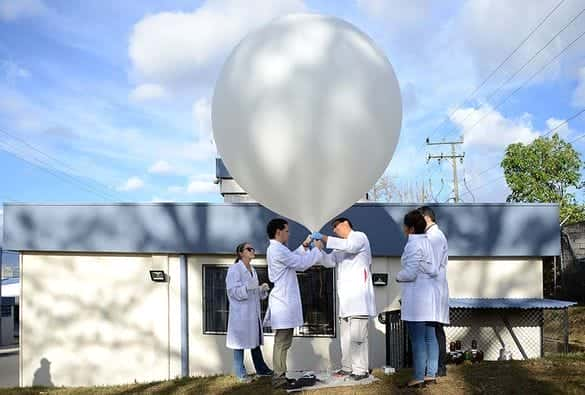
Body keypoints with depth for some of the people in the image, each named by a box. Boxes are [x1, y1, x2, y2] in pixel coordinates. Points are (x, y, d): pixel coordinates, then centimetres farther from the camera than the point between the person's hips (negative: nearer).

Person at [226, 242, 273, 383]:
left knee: (256, 340, 13)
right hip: (240, 312, -8)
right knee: (240, 341, -2)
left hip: (253, 312, 8)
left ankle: (261, 368, 22)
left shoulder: (253, 270, 15)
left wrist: (262, 289, 2)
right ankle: (240, 373, 5)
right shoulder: (234, 269, -10)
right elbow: (233, 291, -17)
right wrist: (247, 288, -32)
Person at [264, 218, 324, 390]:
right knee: (282, 342, -7)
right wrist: (317, 249, -2)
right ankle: (279, 379, -4)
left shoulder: (275, 249, 16)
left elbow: (294, 260, 27)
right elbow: (302, 263, -15)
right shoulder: (278, 249, -17)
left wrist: (304, 246, 21)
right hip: (284, 303, -11)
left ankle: (280, 376, 17)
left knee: (282, 342, 13)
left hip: (283, 302, 11)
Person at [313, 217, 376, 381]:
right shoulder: (341, 248, 28)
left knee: (357, 335, -10)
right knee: (345, 334, 5)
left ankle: (361, 369, -7)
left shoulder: (359, 236, 4)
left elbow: (350, 246, -18)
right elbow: (329, 261, 16)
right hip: (346, 296, 8)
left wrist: (324, 238, -18)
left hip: (358, 293, -8)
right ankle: (348, 367, 10)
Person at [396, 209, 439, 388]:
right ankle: (431, 373, 16)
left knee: (417, 339, -5)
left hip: (416, 297, -9)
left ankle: (419, 377, -2)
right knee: (430, 337, 11)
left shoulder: (413, 245, -15)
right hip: (430, 294, 9)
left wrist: (398, 276, -1)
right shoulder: (427, 242, 12)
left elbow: (410, 273, -19)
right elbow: (433, 270, 11)